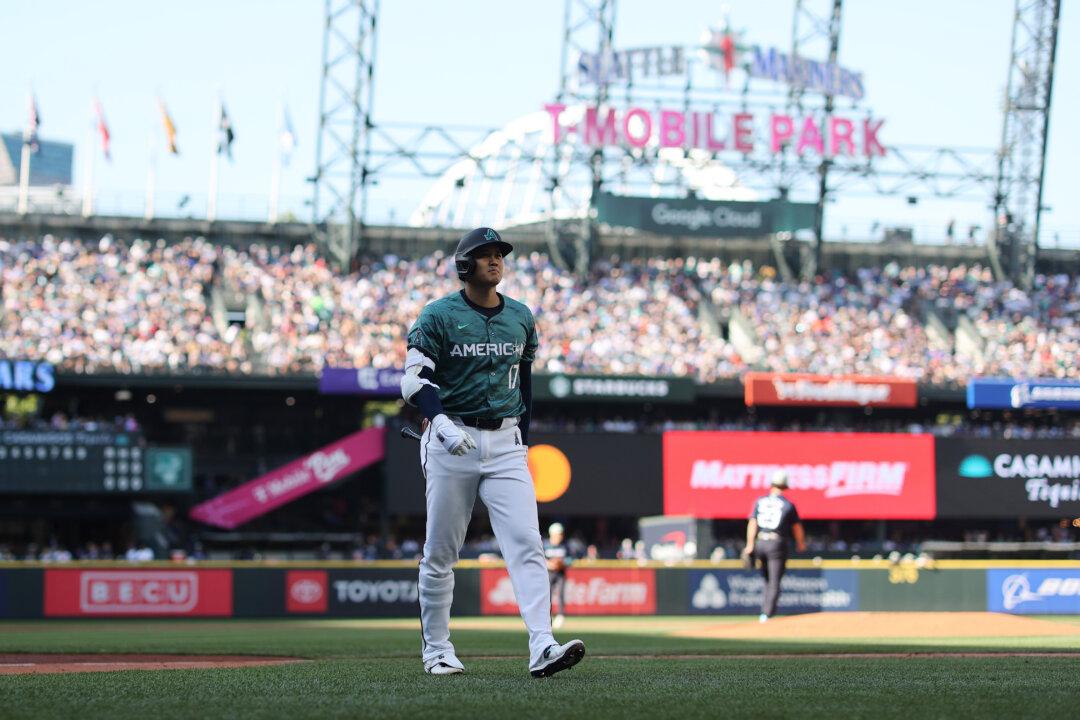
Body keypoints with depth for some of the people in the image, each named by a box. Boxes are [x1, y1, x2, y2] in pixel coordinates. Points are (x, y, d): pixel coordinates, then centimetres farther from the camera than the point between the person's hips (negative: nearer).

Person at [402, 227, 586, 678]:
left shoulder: (520, 318, 11)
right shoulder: (439, 316, -3)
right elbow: (413, 380, -11)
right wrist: (443, 424, -27)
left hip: (505, 445, 3)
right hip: (452, 443, -3)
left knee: (527, 544, -12)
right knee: (440, 552, 3)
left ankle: (542, 648, -22)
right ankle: (437, 652, 15)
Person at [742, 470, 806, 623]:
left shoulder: (760, 501, 7)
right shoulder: (788, 505, -1)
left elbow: (752, 523, -1)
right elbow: (797, 527, 8)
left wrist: (750, 545, -5)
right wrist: (801, 543, 25)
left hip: (760, 542, 4)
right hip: (777, 543, -4)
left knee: (767, 578, 20)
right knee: (774, 582, -2)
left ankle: (766, 609, 16)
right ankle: (767, 614, -12)